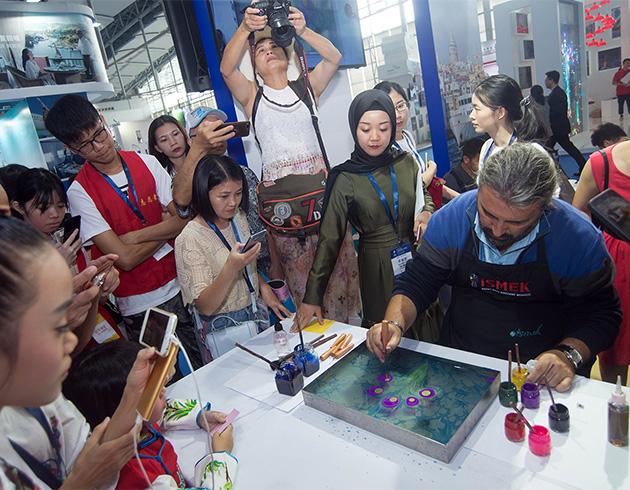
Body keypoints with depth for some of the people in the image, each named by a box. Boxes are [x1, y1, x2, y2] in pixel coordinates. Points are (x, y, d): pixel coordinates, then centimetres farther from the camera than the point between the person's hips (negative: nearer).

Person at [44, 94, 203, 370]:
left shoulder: (146, 162, 0)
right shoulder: (80, 192, -10)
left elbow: (186, 217, -6)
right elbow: (126, 258, -16)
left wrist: (136, 235, -14)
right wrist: (167, 229, -7)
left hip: (181, 284, 3)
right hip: (140, 305, -3)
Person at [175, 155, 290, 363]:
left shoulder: (238, 217, 0)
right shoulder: (190, 238, -20)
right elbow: (204, 306, -23)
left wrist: (263, 287, -2)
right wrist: (231, 268, -37)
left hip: (257, 314, 6)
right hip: (223, 329, -6)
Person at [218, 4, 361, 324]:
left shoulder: (307, 86, 15)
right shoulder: (252, 95, 12)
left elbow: (334, 57, 1)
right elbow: (226, 69, -6)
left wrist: (302, 30, -13)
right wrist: (245, 29, -20)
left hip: (319, 181, 1)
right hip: (279, 189, -1)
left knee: (336, 259, 2)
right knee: (298, 273, 1)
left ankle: (347, 321, 16)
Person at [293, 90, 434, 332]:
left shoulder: (406, 163, -2)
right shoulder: (345, 180, -9)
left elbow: (426, 197, 17)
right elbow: (329, 239, -7)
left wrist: (427, 215, -8)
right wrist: (312, 297, -10)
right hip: (377, 267, -3)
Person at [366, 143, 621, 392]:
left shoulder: (579, 238, -13)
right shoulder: (451, 219, -10)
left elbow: (601, 314, -2)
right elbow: (415, 284, -2)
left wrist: (569, 355, -19)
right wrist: (394, 323, -20)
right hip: (457, 365, 1)